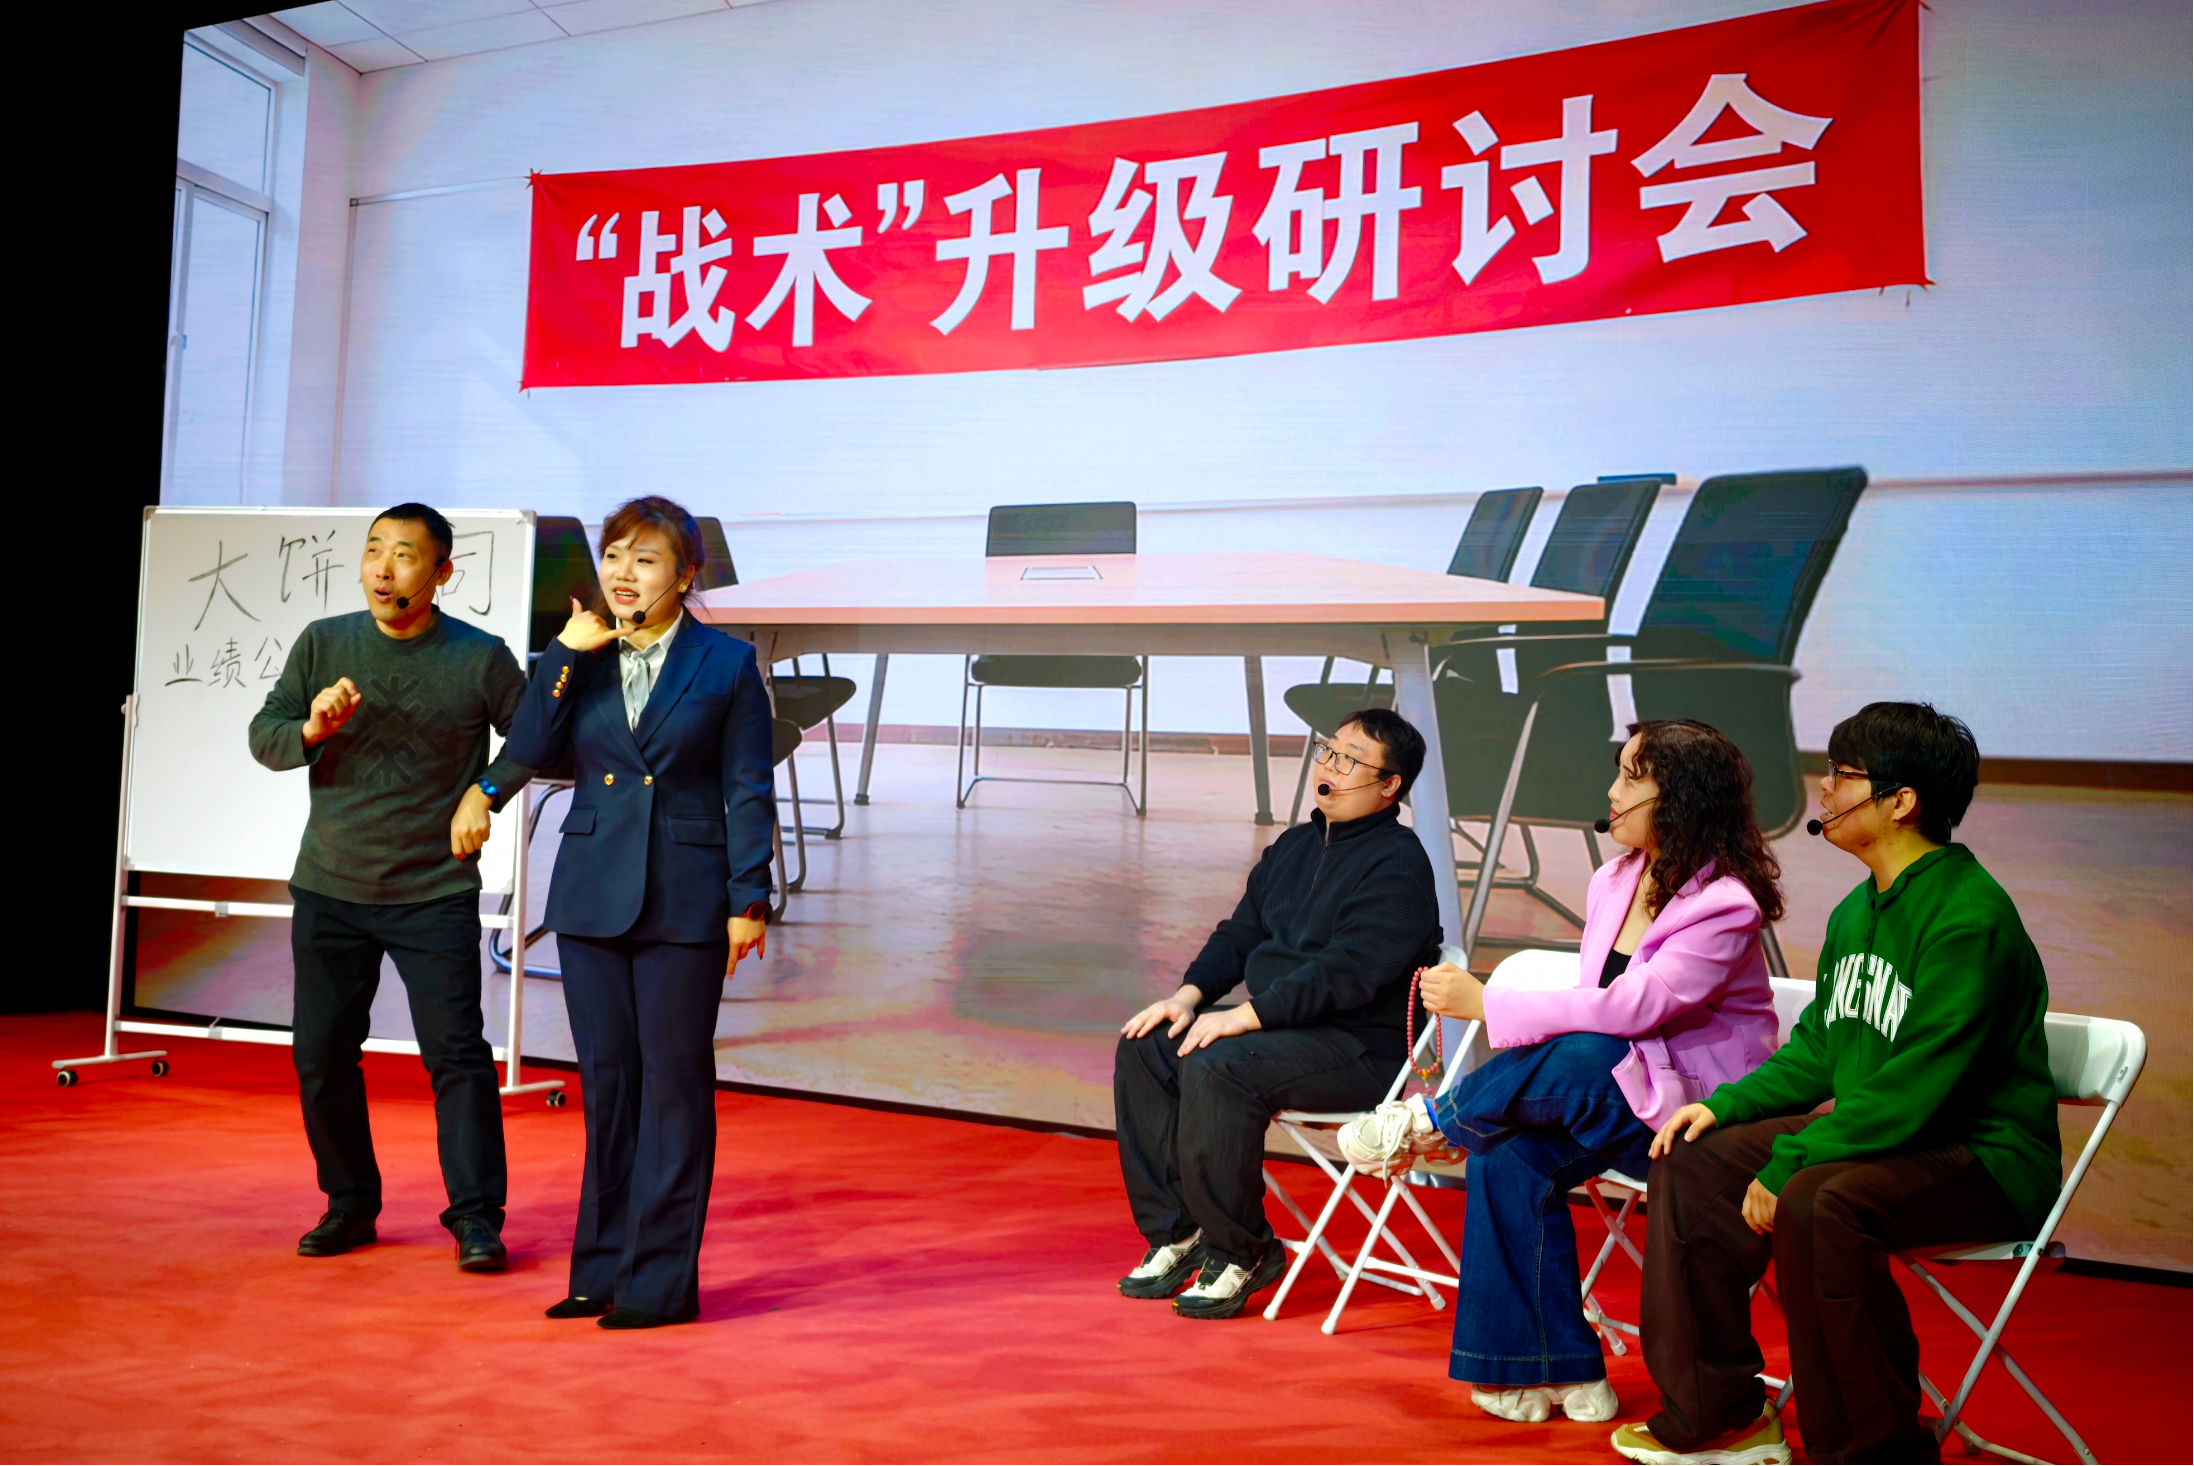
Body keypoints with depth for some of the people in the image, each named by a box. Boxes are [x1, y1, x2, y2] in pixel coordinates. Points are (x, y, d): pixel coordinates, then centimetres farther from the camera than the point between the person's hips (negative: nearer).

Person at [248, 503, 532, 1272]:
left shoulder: (481, 657, -4)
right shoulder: (322, 644, 3)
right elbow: (263, 736, 4)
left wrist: (487, 790, -8)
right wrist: (311, 728, -17)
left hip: (436, 894, -3)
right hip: (330, 889, 4)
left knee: (456, 1052, -7)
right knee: (321, 1052, 9)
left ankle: (476, 1215, 4)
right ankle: (349, 1204, 26)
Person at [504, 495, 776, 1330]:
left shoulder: (727, 664, -2)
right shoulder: (580, 659, 9)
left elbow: (749, 791, -3)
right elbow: (530, 753, -2)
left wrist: (748, 899, -8)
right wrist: (566, 653, -8)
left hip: (684, 903, -4)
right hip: (591, 898, 4)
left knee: (674, 1082, 1)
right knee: (605, 1079, 11)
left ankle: (662, 1279, 11)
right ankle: (603, 1267, 23)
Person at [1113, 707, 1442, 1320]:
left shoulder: (1398, 866, -12)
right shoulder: (1295, 846, 16)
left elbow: (1347, 974, -23)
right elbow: (1241, 932, 17)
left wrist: (1245, 1016, -26)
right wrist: (1189, 994, -1)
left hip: (1359, 1049, -9)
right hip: (1275, 1026, 9)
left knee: (1217, 1067, -31)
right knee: (1144, 1046, -6)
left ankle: (1240, 1251, -12)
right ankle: (1176, 1233, -1)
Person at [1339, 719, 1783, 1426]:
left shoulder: (1725, 905, -16)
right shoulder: (1613, 881, 7)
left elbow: (1633, 1006, -27)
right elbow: (1591, 1007, 8)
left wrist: (1486, 1004, -27)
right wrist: (1505, 1096, -8)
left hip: (1695, 1113, -7)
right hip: (1605, 1103, 7)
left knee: (1584, 1057, -35)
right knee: (1509, 1152, -20)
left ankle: (1432, 1117, -8)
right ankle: (1560, 1374, -9)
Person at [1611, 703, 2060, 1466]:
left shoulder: (1969, 921, -21)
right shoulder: (1858, 910, 8)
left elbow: (1910, 1092, -25)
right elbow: (1815, 1050, 14)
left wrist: (1787, 1166, -23)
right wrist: (1724, 1104, 0)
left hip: (1983, 1158, -9)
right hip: (1879, 1136, 9)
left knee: (1817, 1202, -35)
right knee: (1693, 1160, -2)